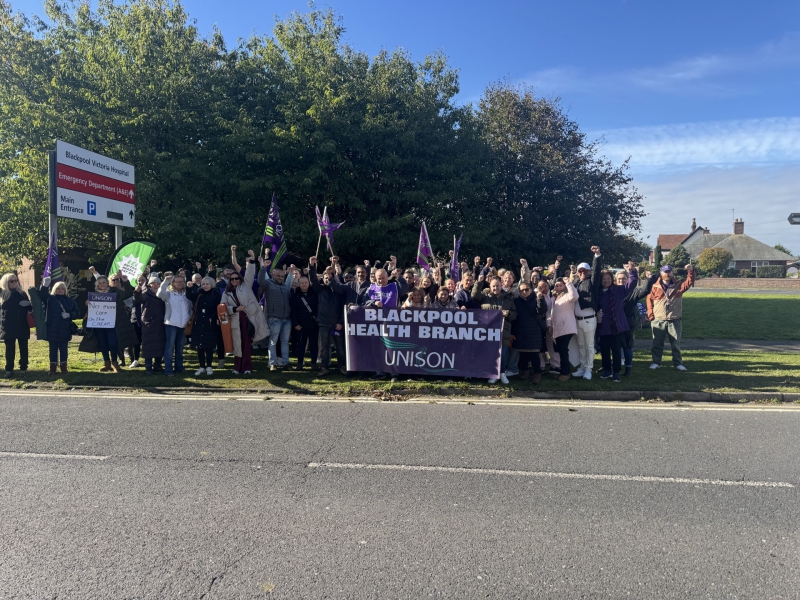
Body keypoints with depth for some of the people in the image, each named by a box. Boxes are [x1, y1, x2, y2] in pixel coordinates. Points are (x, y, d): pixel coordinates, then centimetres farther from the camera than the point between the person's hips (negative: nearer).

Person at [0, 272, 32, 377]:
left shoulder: (22, 294, 7)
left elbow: (29, 307, 12)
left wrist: (30, 305, -11)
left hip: (22, 326, 2)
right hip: (8, 326, -2)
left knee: (23, 348, 7)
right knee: (10, 349, 4)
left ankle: (23, 368, 15)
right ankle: (9, 369, 12)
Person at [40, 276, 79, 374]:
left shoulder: (70, 300, 9)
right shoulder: (50, 299, 3)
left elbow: (76, 313, 9)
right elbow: (43, 295, -19)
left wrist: (69, 315, -13)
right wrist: (45, 286, -39)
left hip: (65, 330, 1)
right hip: (52, 329, -1)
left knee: (63, 349, 8)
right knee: (53, 349, 5)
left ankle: (63, 367, 17)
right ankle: (52, 368, 12)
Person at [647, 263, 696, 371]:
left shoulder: (678, 286, 6)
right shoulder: (655, 287, 2)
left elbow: (689, 283, -8)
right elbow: (649, 300, 3)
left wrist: (690, 271, -23)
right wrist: (650, 315, -3)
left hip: (674, 320, 1)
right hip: (658, 321, -1)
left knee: (676, 343, 7)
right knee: (657, 343, 6)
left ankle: (678, 363, 15)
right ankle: (656, 362, 16)